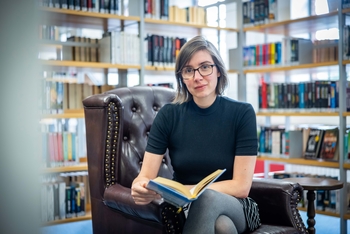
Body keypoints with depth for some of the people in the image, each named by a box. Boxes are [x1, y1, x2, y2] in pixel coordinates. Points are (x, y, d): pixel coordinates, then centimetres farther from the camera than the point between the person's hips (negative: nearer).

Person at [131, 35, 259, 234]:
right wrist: (140, 189, -32)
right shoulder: (168, 115, -4)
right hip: (184, 209, 0)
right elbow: (146, 176, -7)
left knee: (208, 199, -36)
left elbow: (241, 186, -13)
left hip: (233, 208, 0)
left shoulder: (242, 113, -9)